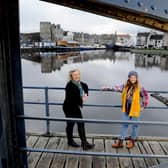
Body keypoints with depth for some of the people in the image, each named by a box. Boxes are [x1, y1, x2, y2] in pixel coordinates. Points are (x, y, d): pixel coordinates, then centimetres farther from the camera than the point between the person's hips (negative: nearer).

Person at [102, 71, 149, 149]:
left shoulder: (140, 88, -13)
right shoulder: (125, 86, -2)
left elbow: (146, 97, -5)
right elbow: (117, 88, 1)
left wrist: (143, 106, -3)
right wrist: (108, 88, -4)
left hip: (135, 110, -4)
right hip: (126, 109, 4)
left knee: (134, 125, 13)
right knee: (124, 125, 12)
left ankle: (132, 141, 32)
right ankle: (120, 142, 20)